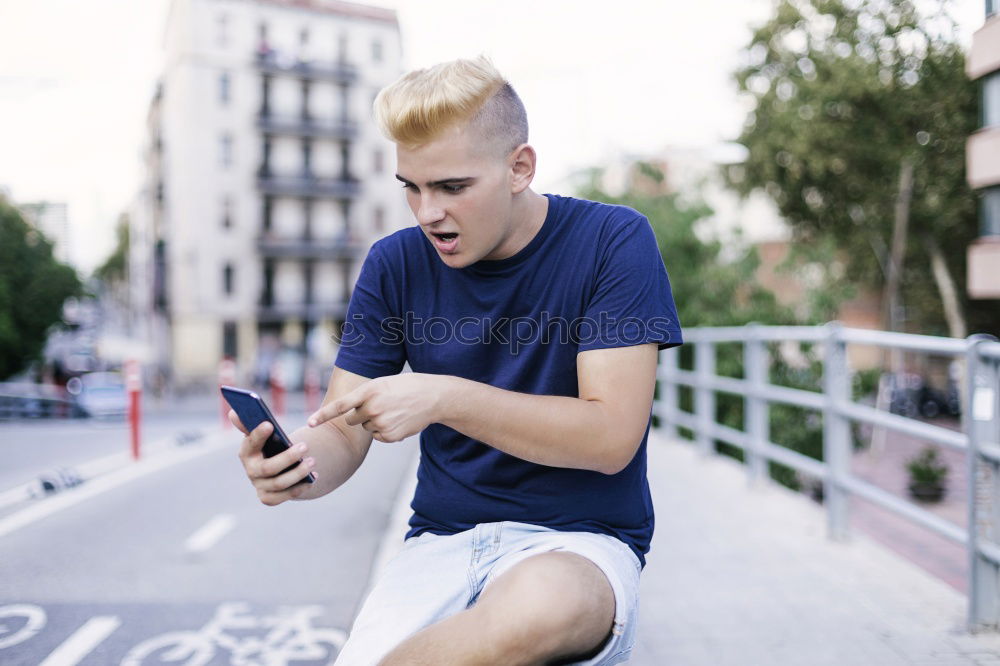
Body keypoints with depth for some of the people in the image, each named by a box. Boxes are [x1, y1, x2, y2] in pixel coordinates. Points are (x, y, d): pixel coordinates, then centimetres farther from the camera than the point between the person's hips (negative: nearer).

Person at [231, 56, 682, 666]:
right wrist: (302, 464, -22)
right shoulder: (397, 264, 2)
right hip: (443, 540, 2)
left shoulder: (612, 242, -8)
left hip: (580, 539, -1)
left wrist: (443, 397, -23)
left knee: (537, 604, -36)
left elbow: (612, 438, -14)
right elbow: (343, 434, 3)